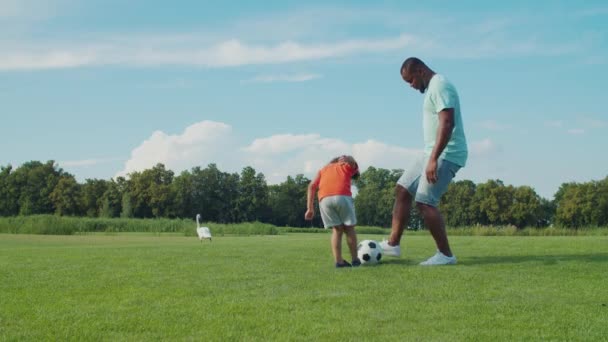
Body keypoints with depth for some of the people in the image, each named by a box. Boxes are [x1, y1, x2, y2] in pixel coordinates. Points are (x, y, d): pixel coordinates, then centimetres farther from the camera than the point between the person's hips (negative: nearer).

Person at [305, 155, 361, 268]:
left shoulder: (324, 169, 31)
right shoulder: (348, 167, 33)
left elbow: (312, 186, 21)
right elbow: (351, 161, 14)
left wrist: (310, 208, 16)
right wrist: (348, 159, -4)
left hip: (325, 199, 3)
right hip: (343, 196, -2)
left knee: (337, 229, 14)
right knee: (349, 228, 14)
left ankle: (339, 261, 3)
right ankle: (355, 259, 15)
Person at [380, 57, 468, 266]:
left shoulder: (439, 86, -15)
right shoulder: (431, 88, 17)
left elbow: (447, 123, -25)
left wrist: (433, 159, -30)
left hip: (446, 155, -11)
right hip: (435, 154, 11)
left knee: (425, 202, -13)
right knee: (402, 189, 10)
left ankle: (446, 255, -4)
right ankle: (393, 244, 14)